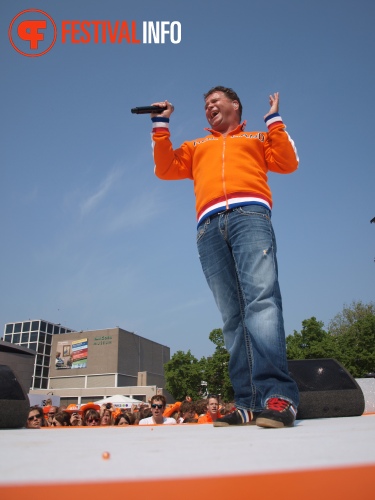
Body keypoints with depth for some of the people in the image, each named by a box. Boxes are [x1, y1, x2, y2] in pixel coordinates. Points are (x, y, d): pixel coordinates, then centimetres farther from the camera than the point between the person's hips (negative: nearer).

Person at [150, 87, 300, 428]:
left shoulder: (257, 139, 31)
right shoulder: (196, 147, 37)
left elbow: (288, 163, 16)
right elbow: (165, 169, 23)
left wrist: (274, 120, 16)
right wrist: (161, 125, 23)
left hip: (250, 215, -2)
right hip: (210, 227, 3)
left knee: (261, 299, -24)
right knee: (233, 316, -8)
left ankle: (277, 395, -31)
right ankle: (249, 403, -12)